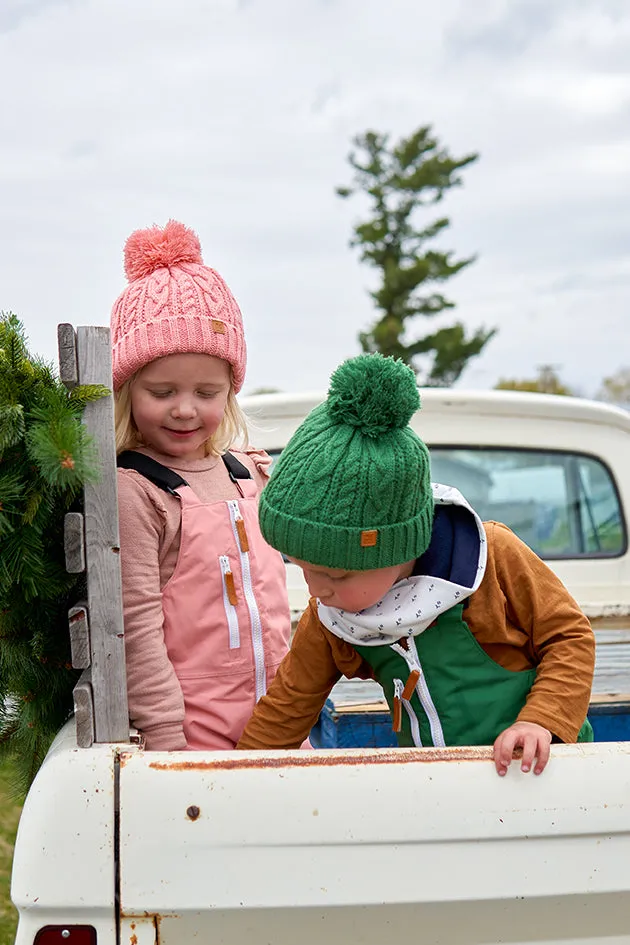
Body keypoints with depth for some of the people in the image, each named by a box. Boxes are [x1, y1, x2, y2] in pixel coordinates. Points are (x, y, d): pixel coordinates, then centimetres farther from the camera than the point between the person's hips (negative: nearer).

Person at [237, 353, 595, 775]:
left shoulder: (496, 557, -14)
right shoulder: (327, 617, -2)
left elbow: (570, 637, -4)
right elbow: (287, 710, 8)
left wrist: (542, 723, -18)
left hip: (531, 771, -2)